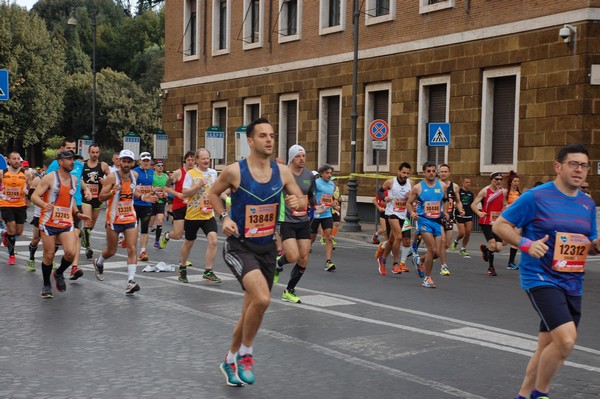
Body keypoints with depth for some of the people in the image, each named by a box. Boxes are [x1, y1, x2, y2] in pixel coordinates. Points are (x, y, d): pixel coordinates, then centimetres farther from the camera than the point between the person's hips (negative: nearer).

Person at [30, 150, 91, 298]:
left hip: (67, 222, 4)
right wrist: (44, 205, -31)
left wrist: (77, 213, 12)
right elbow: (34, 196, -12)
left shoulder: (74, 179, 8)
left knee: (71, 253, -13)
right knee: (49, 255, 3)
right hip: (49, 223, -4)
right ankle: (46, 285, 22)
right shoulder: (50, 178, -9)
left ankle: (59, 273, 17)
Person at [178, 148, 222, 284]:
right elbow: (185, 193, -13)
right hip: (193, 215, -3)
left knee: (213, 241, -14)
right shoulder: (190, 174, -8)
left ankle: (208, 272, -6)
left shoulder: (213, 172, 6)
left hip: (209, 214, 3)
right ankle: (182, 267, 36)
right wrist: (198, 186, -23)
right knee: (189, 242, 12)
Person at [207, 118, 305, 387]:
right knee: (262, 298, -27)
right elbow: (214, 194, 5)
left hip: (267, 247, 5)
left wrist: (297, 203, -15)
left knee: (252, 308, 14)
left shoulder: (282, 172, -1)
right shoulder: (234, 171, -12)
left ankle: (231, 360, 37)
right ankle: (245, 354, -3)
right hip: (240, 246, -5)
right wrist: (224, 217, -11)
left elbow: (302, 202, 8)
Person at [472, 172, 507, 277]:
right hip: (486, 222, -4)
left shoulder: (503, 191, 6)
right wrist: (479, 213, -26)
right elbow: (473, 204, -9)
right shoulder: (485, 191, -6)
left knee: (498, 247, -3)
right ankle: (491, 268, 6)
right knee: (492, 244, -15)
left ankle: (485, 248, 31)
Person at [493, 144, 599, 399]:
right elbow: (499, 225, -5)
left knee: (548, 347, 11)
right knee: (566, 339, -21)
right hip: (541, 279, -7)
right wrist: (526, 244, -20)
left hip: (572, 283, 7)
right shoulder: (536, 197, -9)